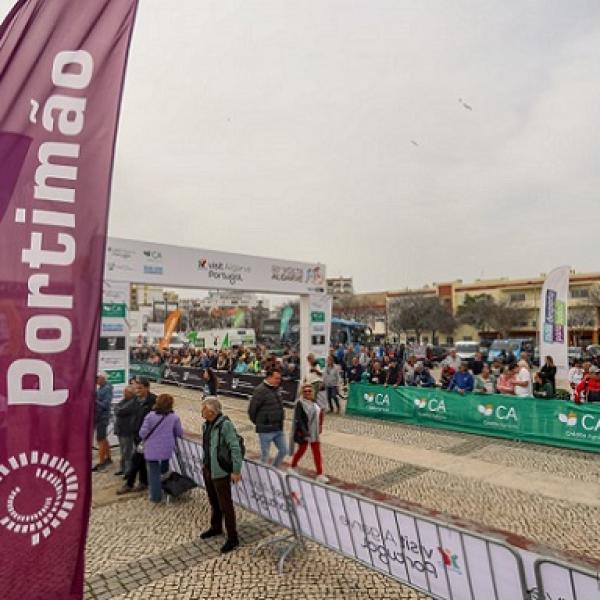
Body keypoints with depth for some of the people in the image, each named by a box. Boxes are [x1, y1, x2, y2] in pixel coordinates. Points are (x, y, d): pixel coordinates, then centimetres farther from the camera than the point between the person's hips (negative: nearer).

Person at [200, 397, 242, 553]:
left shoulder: (225, 424, -22)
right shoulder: (206, 425, 3)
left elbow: (236, 448, -21)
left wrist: (236, 471, -20)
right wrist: (204, 463, 17)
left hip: (220, 472, -8)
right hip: (207, 470, 8)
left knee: (225, 504, 3)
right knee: (213, 501, 23)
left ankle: (232, 537, 17)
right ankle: (216, 527, 43)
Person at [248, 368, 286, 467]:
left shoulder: (276, 389, 7)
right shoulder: (260, 390, -18)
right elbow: (252, 409, -16)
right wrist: (257, 422, -3)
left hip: (279, 428, 8)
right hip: (266, 429, -8)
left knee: (283, 451, 15)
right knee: (265, 455, 7)